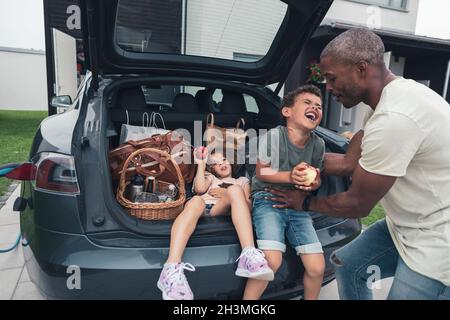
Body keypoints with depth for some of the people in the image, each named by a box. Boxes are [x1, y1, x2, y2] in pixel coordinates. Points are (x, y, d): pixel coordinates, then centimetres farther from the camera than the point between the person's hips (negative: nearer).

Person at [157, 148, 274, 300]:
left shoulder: (242, 180, 34)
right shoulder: (210, 177, 37)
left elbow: (247, 204, 15)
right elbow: (200, 189, 12)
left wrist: (226, 194, 1)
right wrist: (201, 164, 16)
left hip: (222, 210, 0)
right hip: (201, 207, 1)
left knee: (235, 190, -32)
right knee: (196, 201, -37)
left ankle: (249, 256, -49)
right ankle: (171, 269, -57)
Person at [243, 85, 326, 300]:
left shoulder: (318, 144, -1)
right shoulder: (273, 137, -13)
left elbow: (316, 178, 12)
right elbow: (261, 172, -7)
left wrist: (313, 183, -12)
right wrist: (290, 177, -22)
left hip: (298, 205, 4)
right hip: (268, 200, -4)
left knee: (317, 268, -3)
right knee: (271, 262, -24)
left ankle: (310, 299, 29)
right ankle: (249, 298, 2)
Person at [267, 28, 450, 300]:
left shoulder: (393, 118, -32)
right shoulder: (395, 94, 0)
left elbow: (358, 205, -20)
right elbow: (350, 162, 4)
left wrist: (306, 203, -3)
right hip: (408, 224, 9)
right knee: (346, 263, 17)